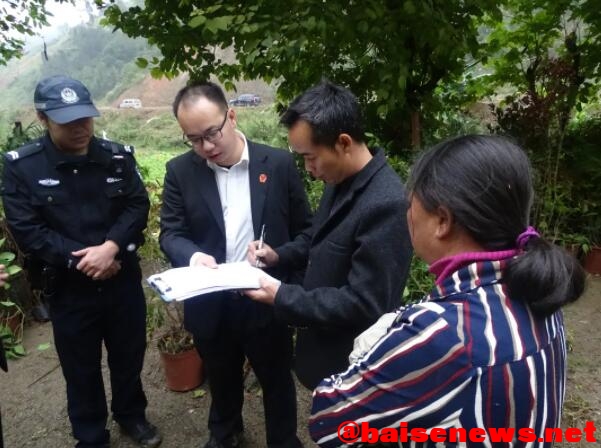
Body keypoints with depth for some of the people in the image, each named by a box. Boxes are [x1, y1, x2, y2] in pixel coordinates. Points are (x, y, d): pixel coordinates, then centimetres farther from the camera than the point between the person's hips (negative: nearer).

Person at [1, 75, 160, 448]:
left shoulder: (118, 156, -3)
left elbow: (138, 206, -5)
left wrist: (111, 246, -21)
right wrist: (81, 259, -18)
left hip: (123, 280, 2)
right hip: (68, 288, -1)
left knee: (129, 356, 19)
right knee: (81, 369, 16)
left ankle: (131, 414, 46)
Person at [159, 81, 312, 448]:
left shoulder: (279, 163, -8)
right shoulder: (180, 171, -4)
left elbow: (305, 230, -2)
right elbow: (171, 233, -5)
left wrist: (279, 260, -13)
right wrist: (192, 256, -26)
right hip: (210, 305, 2)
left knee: (277, 382, 19)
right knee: (222, 381, 27)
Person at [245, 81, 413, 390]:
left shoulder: (386, 205, -32)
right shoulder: (340, 181, -3)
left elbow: (363, 305, -29)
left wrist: (282, 298, -23)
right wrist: (279, 255, -2)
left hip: (350, 363, -8)